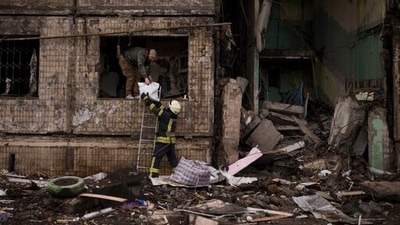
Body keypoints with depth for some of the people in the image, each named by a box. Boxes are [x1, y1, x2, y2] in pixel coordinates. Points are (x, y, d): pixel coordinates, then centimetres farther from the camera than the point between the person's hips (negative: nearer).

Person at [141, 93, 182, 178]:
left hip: (163, 141, -7)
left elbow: (154, 108, -10)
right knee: (172, 158, 17)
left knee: (156, 158, -4)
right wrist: (157, 102, 14)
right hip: (171, 141, 8)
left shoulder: (166, 115, -17)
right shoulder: (174, 115, 3)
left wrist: (145, 97, 0)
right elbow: (164, 109, 18)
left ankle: (153, 176, -7)